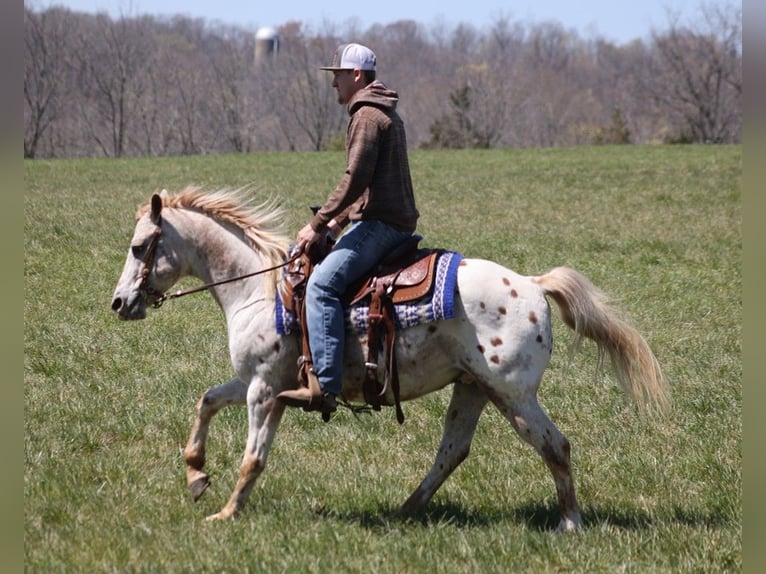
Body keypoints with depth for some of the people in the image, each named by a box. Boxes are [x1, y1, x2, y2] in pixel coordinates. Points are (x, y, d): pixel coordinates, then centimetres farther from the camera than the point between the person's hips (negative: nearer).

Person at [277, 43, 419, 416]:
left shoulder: (367, 116, -11)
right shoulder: (386, 114, 22)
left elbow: (355, 179, -20)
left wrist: (318, 225, -16)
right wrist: (337, 222, 21)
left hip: (378, 224, -11)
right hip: (393, 222, 11)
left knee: (321, 284, -26)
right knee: (304, 259, 25)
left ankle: (325, 387, -37)